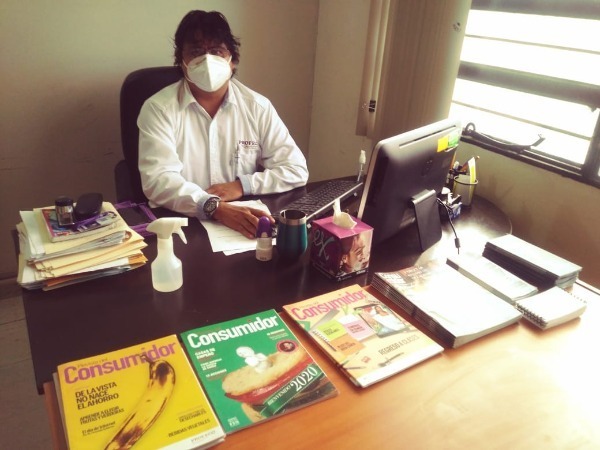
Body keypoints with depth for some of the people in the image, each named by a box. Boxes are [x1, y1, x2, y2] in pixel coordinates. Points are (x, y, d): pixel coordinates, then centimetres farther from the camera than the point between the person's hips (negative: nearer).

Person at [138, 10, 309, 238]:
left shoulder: (258, 107, 3)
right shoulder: (159, 108, -3)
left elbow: (296, 169, 2)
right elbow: (158, 180, -15)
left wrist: (242, 185, -11)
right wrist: (216, 208, -30)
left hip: (243, 221, 2)